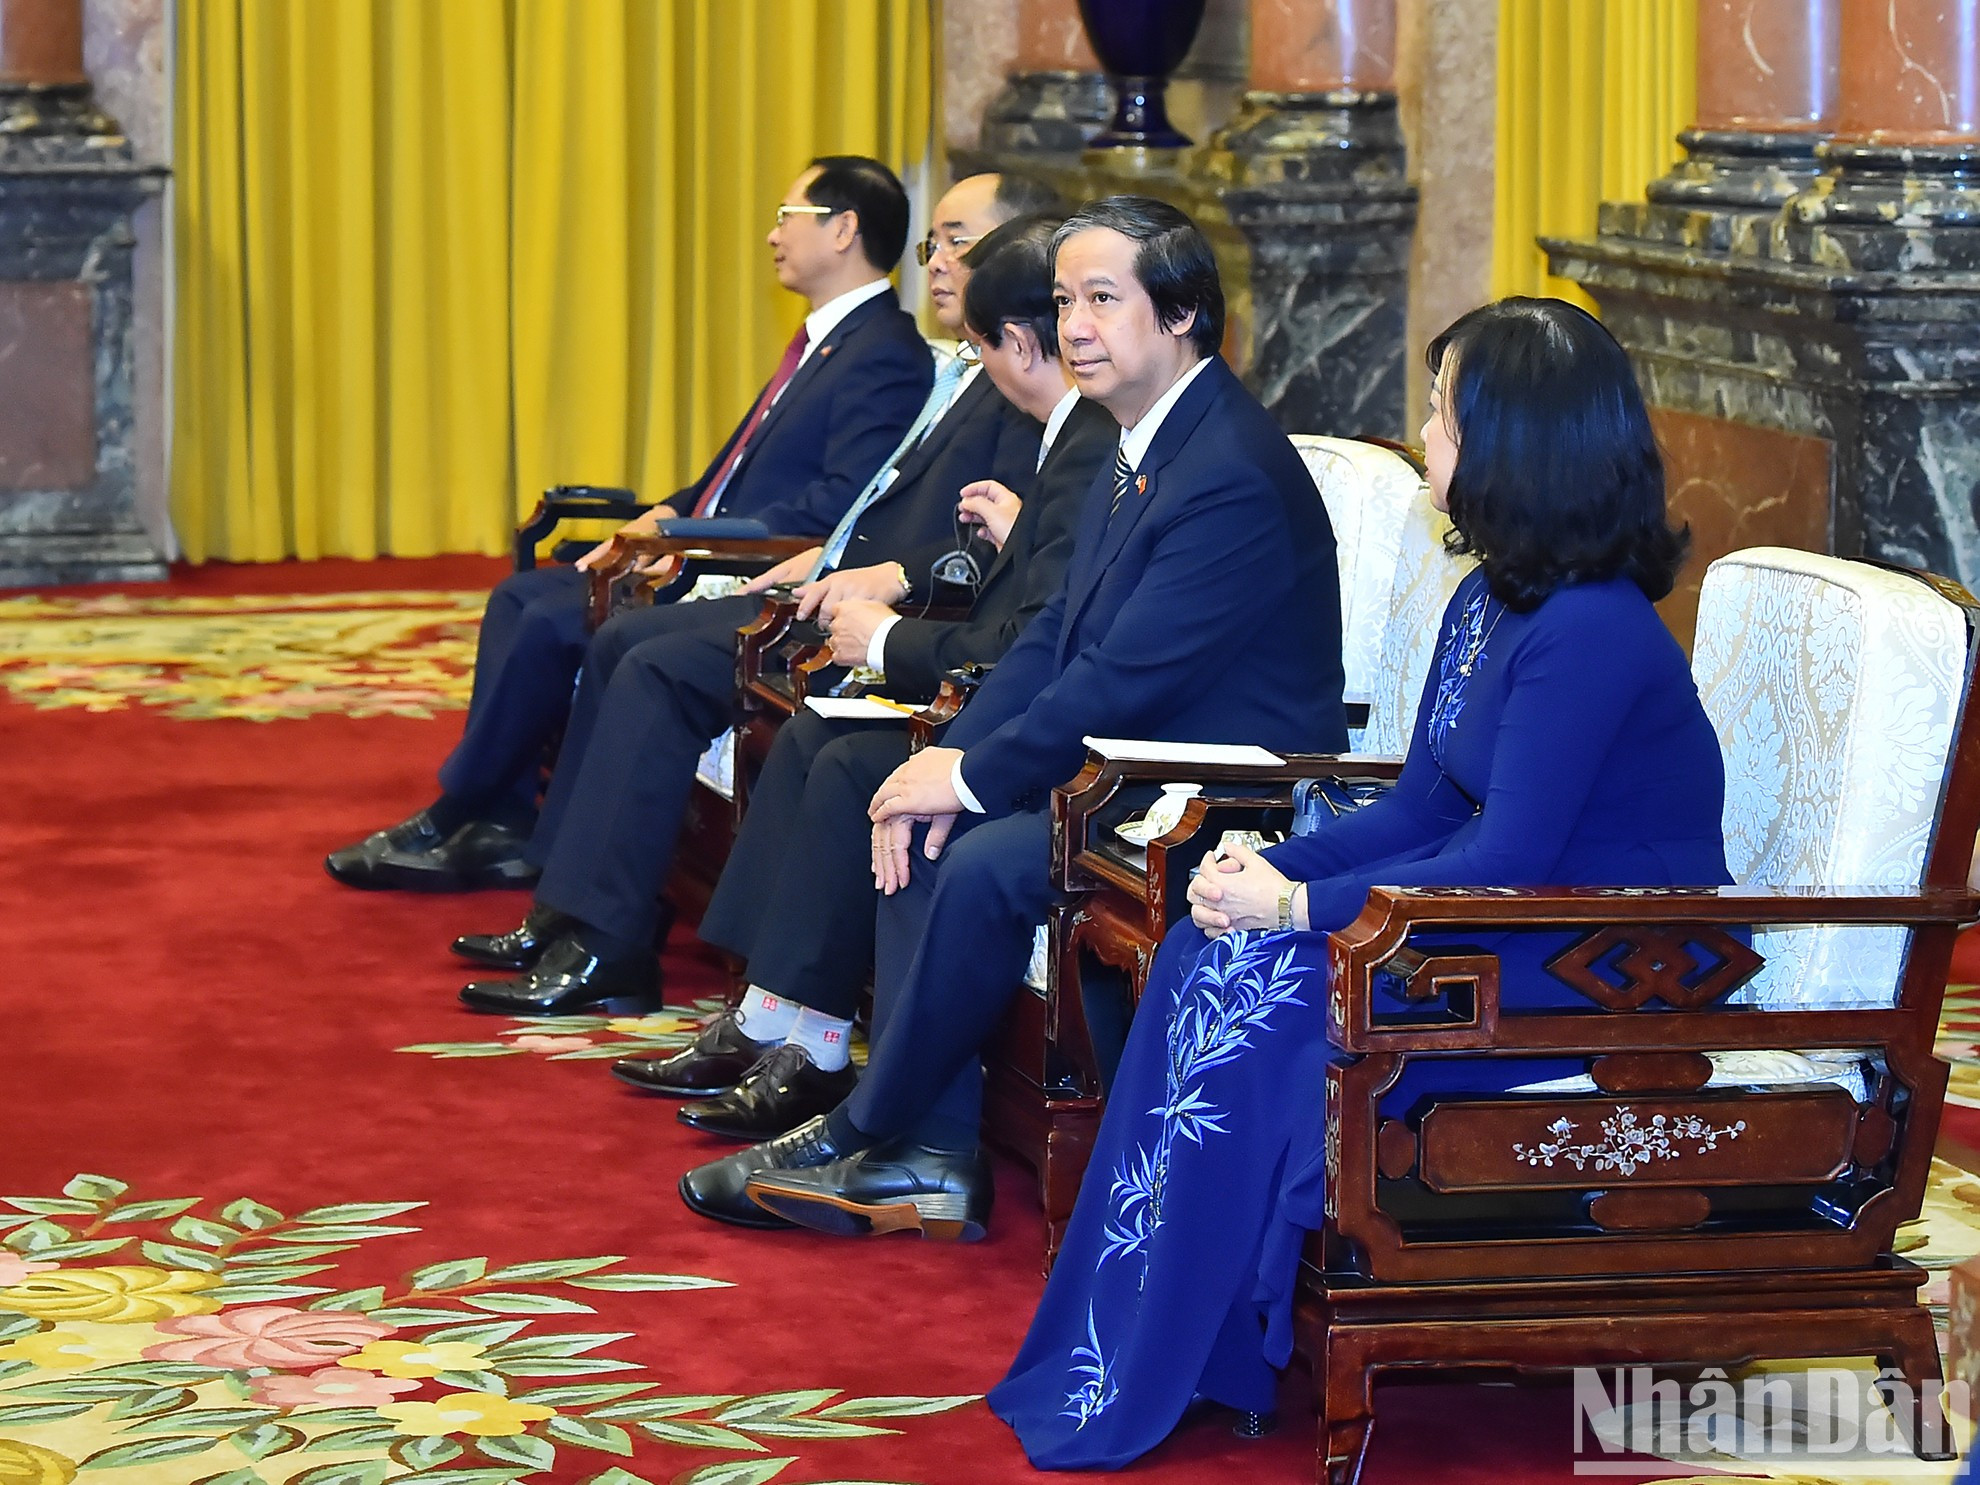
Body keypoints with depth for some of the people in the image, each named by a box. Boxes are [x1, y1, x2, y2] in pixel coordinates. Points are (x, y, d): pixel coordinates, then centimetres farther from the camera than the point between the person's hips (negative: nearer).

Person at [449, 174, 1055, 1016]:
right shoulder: (964, 377, 22)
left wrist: (892, 577, -29)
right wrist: (824, 558, 11)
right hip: (839, 587, 11)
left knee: (661, 669, -20)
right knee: (623, 642, 5)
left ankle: (606, 948, -16)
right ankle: (567, 908, 6)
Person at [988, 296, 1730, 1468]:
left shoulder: (1587, 634, -22)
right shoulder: (1489, 601, 8)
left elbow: (1507, 863, -25)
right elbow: (1422, 808, 12)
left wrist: (1296, 906, -19)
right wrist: (1276, 866, -5)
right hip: (1528, 920, 9)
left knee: (1261, 999, -20)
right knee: (1213, 956, -8)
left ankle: (1142, 1387, -8)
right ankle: (1170, 1345, -8)